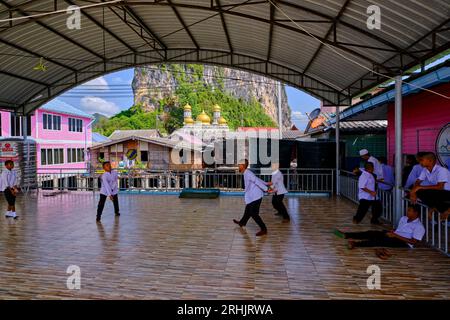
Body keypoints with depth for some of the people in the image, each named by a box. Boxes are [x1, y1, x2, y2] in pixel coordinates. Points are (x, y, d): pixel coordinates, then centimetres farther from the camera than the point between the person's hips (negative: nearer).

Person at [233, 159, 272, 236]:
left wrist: (266, 189, -24)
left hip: (255, 197, -10)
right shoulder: (247, 173, 12)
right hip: (252, 197, 10)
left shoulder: (248, 174, -20)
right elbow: (257, 179, 18)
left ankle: (263, 229, -1)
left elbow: (257, 181, -23)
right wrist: (266, 184, 23)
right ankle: (242, 222, 43)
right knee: (247, 211, 25)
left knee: (254, 214, -7)